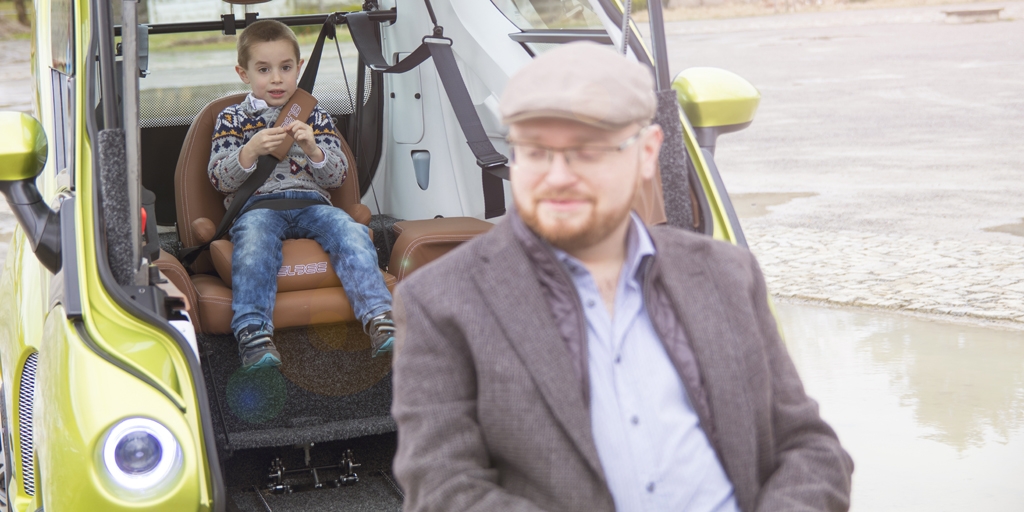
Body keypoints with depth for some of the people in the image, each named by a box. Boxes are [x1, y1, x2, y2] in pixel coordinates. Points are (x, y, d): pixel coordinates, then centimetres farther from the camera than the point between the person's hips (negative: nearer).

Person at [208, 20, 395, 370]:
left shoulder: (316, 116, 21)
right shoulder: (232, 119, 17)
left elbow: (337, 176, 13)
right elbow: (218, 178, 5)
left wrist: (313, 149, -7)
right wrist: (251, 151, -13)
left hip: (311, 202, 2)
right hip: (257, 204, -1)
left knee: (350, 231, -30)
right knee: (254, 239, -37)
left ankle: (379, 318, -42)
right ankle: (253, 332, -47)